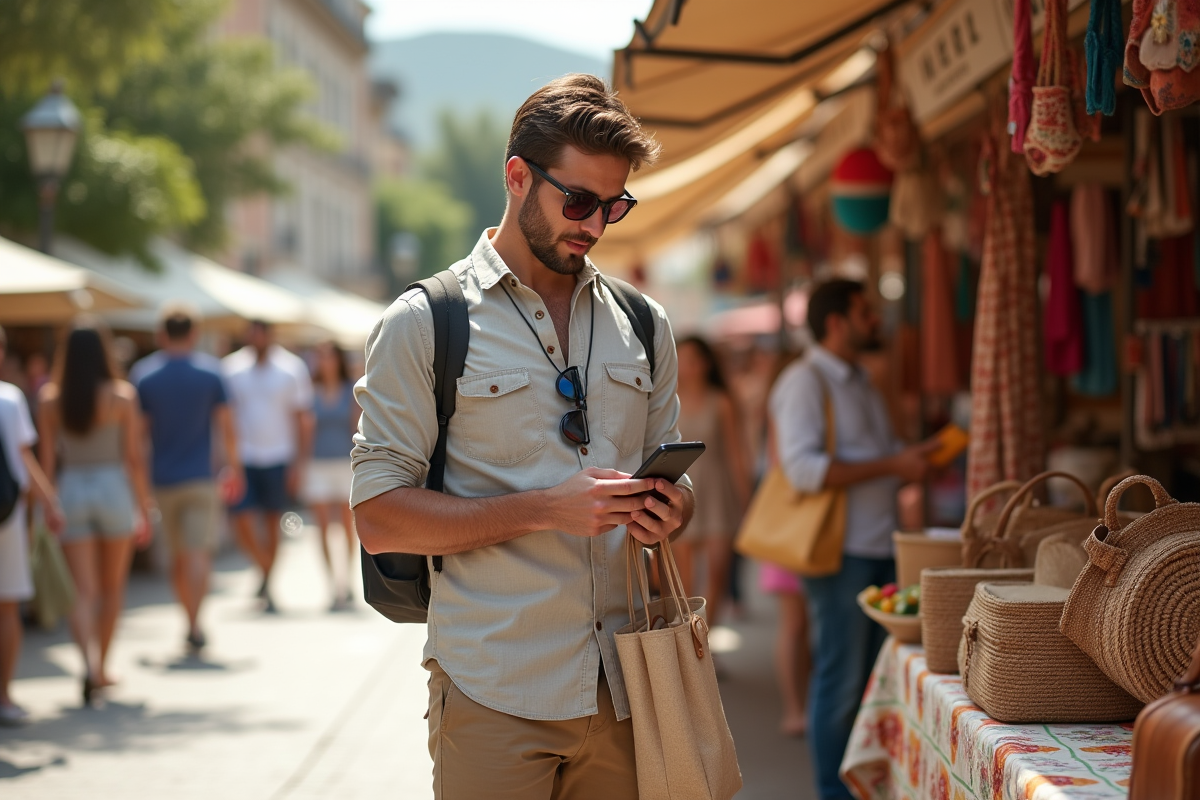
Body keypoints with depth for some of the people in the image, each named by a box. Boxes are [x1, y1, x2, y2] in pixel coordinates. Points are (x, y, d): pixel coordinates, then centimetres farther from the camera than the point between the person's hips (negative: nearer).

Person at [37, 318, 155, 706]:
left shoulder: (49, 399, -2)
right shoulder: (123, 395, -7)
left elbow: (46, 459, 0)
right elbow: (134, 457, -6)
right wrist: (145, 508, 2)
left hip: (71, 490, 1)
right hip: (114, 488, -1)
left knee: (84, 591, 1)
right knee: (113, 587, 16)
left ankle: (91, 660, -22)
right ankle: (102, 667, 24)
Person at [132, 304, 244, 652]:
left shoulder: (143, 373, -1)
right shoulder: (211, 370, -3)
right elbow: (226, 425, -2)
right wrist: (234, 467, 10)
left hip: (162, 477, 2)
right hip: (200, 477, -2)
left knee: (179, 555, 14)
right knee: (199, 552, -6)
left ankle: (191, 620, 23)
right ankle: (194, 624, -20)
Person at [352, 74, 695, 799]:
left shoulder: (645, 326, 14)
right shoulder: (422, 325, -1)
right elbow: (379, 518, -7)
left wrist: (670, 510, -4)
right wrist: (548, 509, -16)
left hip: (627, 687, 4)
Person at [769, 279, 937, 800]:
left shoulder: (860, 383, 19)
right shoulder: (805, 381, -10)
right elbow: (803, 469, -22)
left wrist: (915, 459, 9)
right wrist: (891, 466, -19)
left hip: (881, 548, 9)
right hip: (841, 552, -9)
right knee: (841, 682, -4)